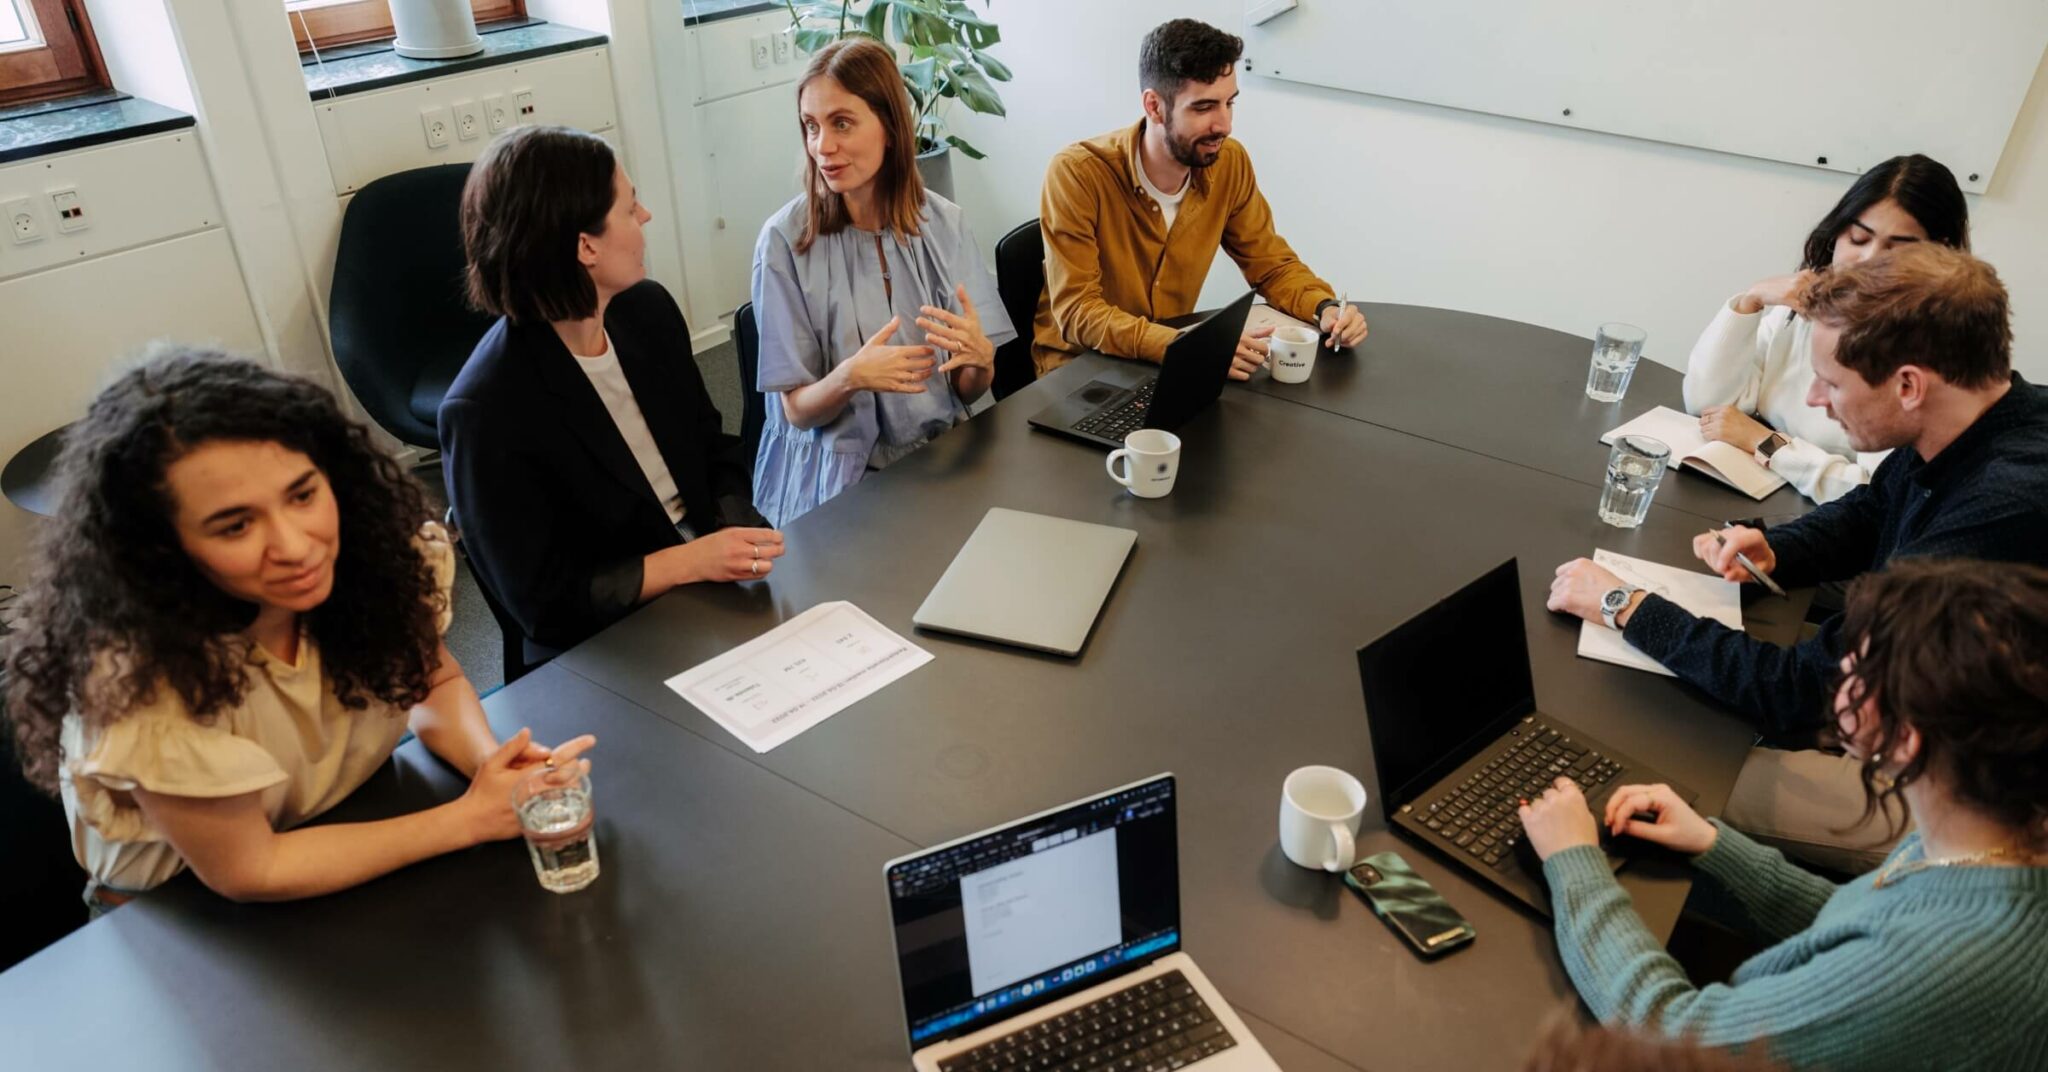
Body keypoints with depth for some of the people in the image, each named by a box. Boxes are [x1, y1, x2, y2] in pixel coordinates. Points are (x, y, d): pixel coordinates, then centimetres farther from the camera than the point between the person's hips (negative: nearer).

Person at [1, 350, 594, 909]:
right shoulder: (142, 679, -30)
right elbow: (246, 871, -21)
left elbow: (433, 681, -2)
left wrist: (495, 763, -22)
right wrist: (473, 817, -23)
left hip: (347, 831, 4)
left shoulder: (369, 545, -18)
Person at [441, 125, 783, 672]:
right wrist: (694, 560, -20)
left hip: (714, 590, 7)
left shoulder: (649, 309, -2)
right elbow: (542, 602, -13)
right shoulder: (486, 412, -20)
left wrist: (733, 536, -9)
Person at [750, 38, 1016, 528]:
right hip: (836, 478, -3)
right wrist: (851, 377, -25)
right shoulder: (786, 239, -9)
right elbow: (797, 410, -5)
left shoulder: (945, 223, 0)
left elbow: (970, 390, 4)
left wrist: (979, 358, -18)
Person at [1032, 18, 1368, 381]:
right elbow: (1077, 313, -26)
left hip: (1174, 358, 6)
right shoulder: (1078, 174, -23)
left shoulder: (1230, 164, -7)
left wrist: (1325, 308, -16)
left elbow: (1272, 264, 5)